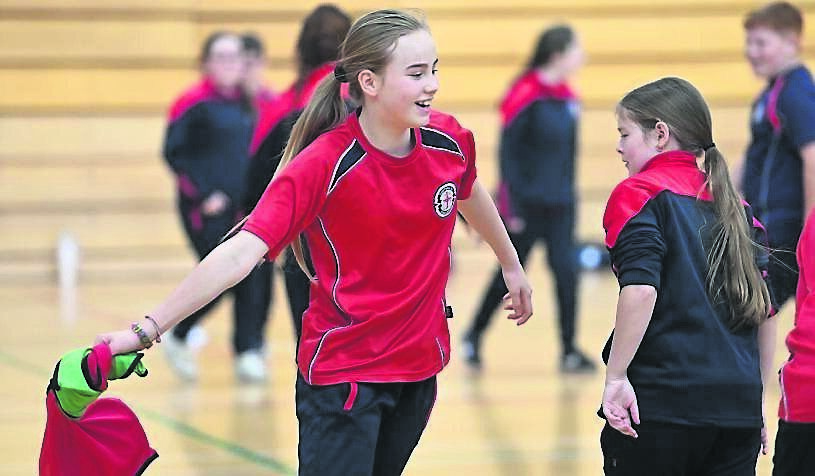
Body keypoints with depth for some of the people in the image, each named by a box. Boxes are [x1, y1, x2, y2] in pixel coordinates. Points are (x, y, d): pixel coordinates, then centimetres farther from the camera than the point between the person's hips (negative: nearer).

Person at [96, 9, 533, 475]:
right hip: (341, 373, -5)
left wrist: (511, 264, 33)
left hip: (420, 364, 5)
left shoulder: (449, 140, -6)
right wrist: (147, 328, -35)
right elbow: (241, 253, -28)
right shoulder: (322, 165, -22)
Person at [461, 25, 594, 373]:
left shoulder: (567, 97, 6)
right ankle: (473, 336, 23)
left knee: (566, 271, -2)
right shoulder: (525, 96, -15)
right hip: (527, 202, -6)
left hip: (559, 204, 6)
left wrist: (568, 194, 16)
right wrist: (511, 204, -17)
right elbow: (507, 152, -15)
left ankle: (569, 351, 3)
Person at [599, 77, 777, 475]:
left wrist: (615, 377, -14)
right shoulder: (734, 205, 16)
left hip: (658, 404, -6)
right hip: (740, 407, 6)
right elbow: (765, 311, 16)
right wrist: (756, 401, 23)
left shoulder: (638, 193, -2)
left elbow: (640, 290, -18)